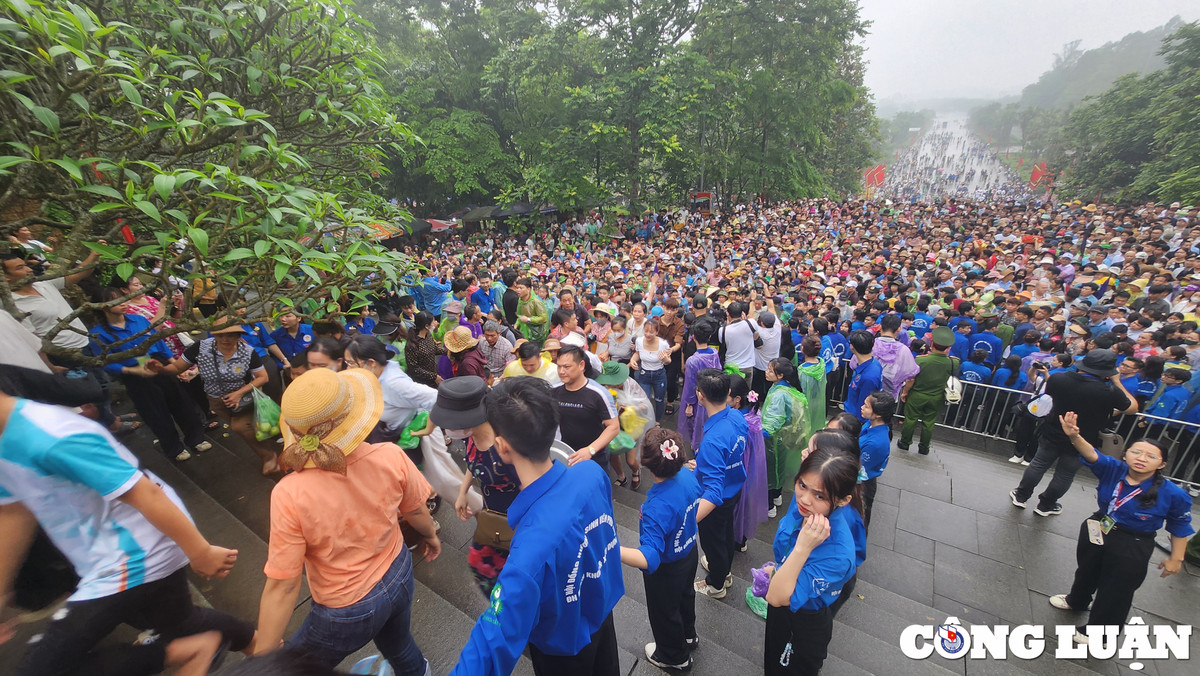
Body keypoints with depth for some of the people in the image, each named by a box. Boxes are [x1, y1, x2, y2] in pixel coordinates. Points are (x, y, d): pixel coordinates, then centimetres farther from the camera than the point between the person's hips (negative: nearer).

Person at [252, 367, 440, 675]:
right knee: (399, 647, 34)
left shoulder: (290, 495, -32)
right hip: (398, 576, 3)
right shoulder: (391, 457, -24)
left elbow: (283, 586, -22)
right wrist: (431, 536, 17)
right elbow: (416, 511, -5)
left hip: (348, 614, -3)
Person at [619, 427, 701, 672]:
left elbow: (649, 559, -49)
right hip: (689, 550, 7)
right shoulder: (689, 475, -22)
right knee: (685, 595, 35)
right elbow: (697, 501, 1)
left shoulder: (656, 508, -44)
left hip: (666, 569, -7)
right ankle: (688, 636, 64)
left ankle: (675, 658, 53)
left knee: (664, 611, 24)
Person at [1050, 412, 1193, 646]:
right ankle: (1077, 601, 55)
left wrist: (1175, 558, 1)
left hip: (1132, 548, -3)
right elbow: (1092, 454, -38)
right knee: (1086, 571, 27)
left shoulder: (1173, 494, -21)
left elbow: (1180, 528, -6)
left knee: (1116, 591, 12)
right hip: (1095, 534, 3)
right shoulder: (1113, 470, -19)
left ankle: (1098, 631, 35)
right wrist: (1074, 435, -60)